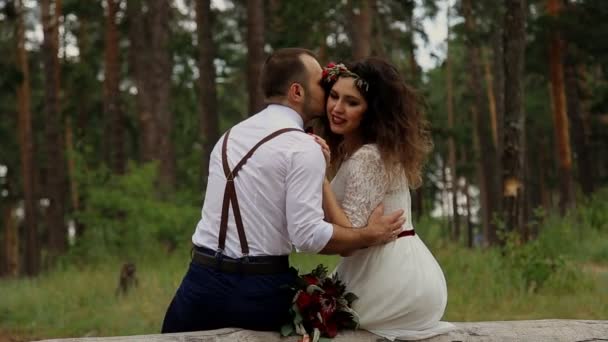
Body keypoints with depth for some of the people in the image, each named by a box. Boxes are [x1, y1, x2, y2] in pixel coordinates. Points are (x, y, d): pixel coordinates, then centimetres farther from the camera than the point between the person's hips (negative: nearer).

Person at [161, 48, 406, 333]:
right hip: (259, 290, -6)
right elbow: (308, 235, -15)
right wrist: (370, 236, -5)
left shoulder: (231, 136, 14)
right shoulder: (303, 148, -10)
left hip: (203, 278, 6)